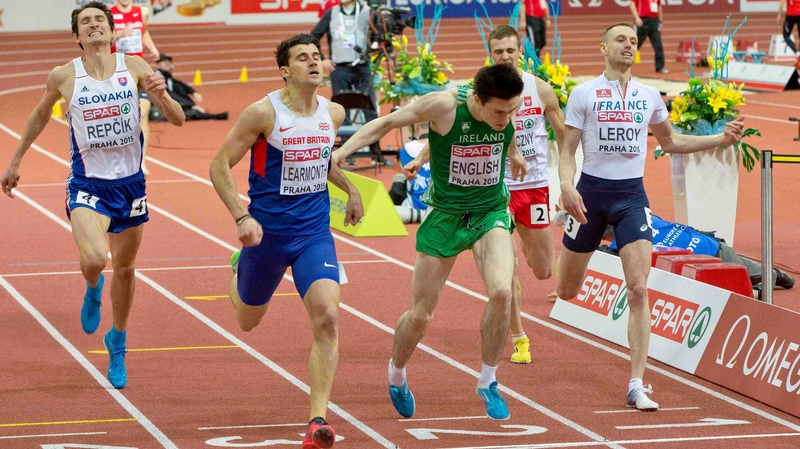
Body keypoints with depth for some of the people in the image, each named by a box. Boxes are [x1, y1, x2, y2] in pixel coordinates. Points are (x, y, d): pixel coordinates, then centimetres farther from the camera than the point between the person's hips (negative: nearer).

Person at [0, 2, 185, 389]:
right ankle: (93, 289, 13)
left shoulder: (134, 68, -6)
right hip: (88, 184, -2)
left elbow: (178, 120, -5)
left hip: (130, 182, 2)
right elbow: (40, 115, 13)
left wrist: (161, 96, -26)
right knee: (94, 258, -26)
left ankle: (117, 343, 38)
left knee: (124, 268, 15)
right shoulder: (63, 76, -7)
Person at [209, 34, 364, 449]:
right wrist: (241, 217, -22)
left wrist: (351, 189, 13)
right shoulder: (264, 113, -15)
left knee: (327, 318, -19)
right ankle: (240, 267, 57)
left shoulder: (333, 113, 2)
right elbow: (219, 165, -12)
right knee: (247, 322, 19)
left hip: (315, 233, 2)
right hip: (267, 232, -2)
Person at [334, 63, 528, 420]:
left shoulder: (509, 107, -12)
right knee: (421, 315, 4)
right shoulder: (442, 106, -24)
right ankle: (396, 373, 37)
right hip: (446, 215, -2)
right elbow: (385, 123, -12)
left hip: (491, 213, 2)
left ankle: (487, 383, -3)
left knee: (501, 291, -24)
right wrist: (342, 150, -22)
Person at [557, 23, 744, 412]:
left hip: (632, 195, 2)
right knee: (567, 291, 8)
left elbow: (670, 142, 21)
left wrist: (721, 139, 10)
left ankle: (636, 386, -11)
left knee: (638, 290, -13)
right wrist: (566, 186, -22)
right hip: (591, 192, -2)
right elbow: (567, 150, -3)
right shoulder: (584, 94, -3)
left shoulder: (650, 96, 7)